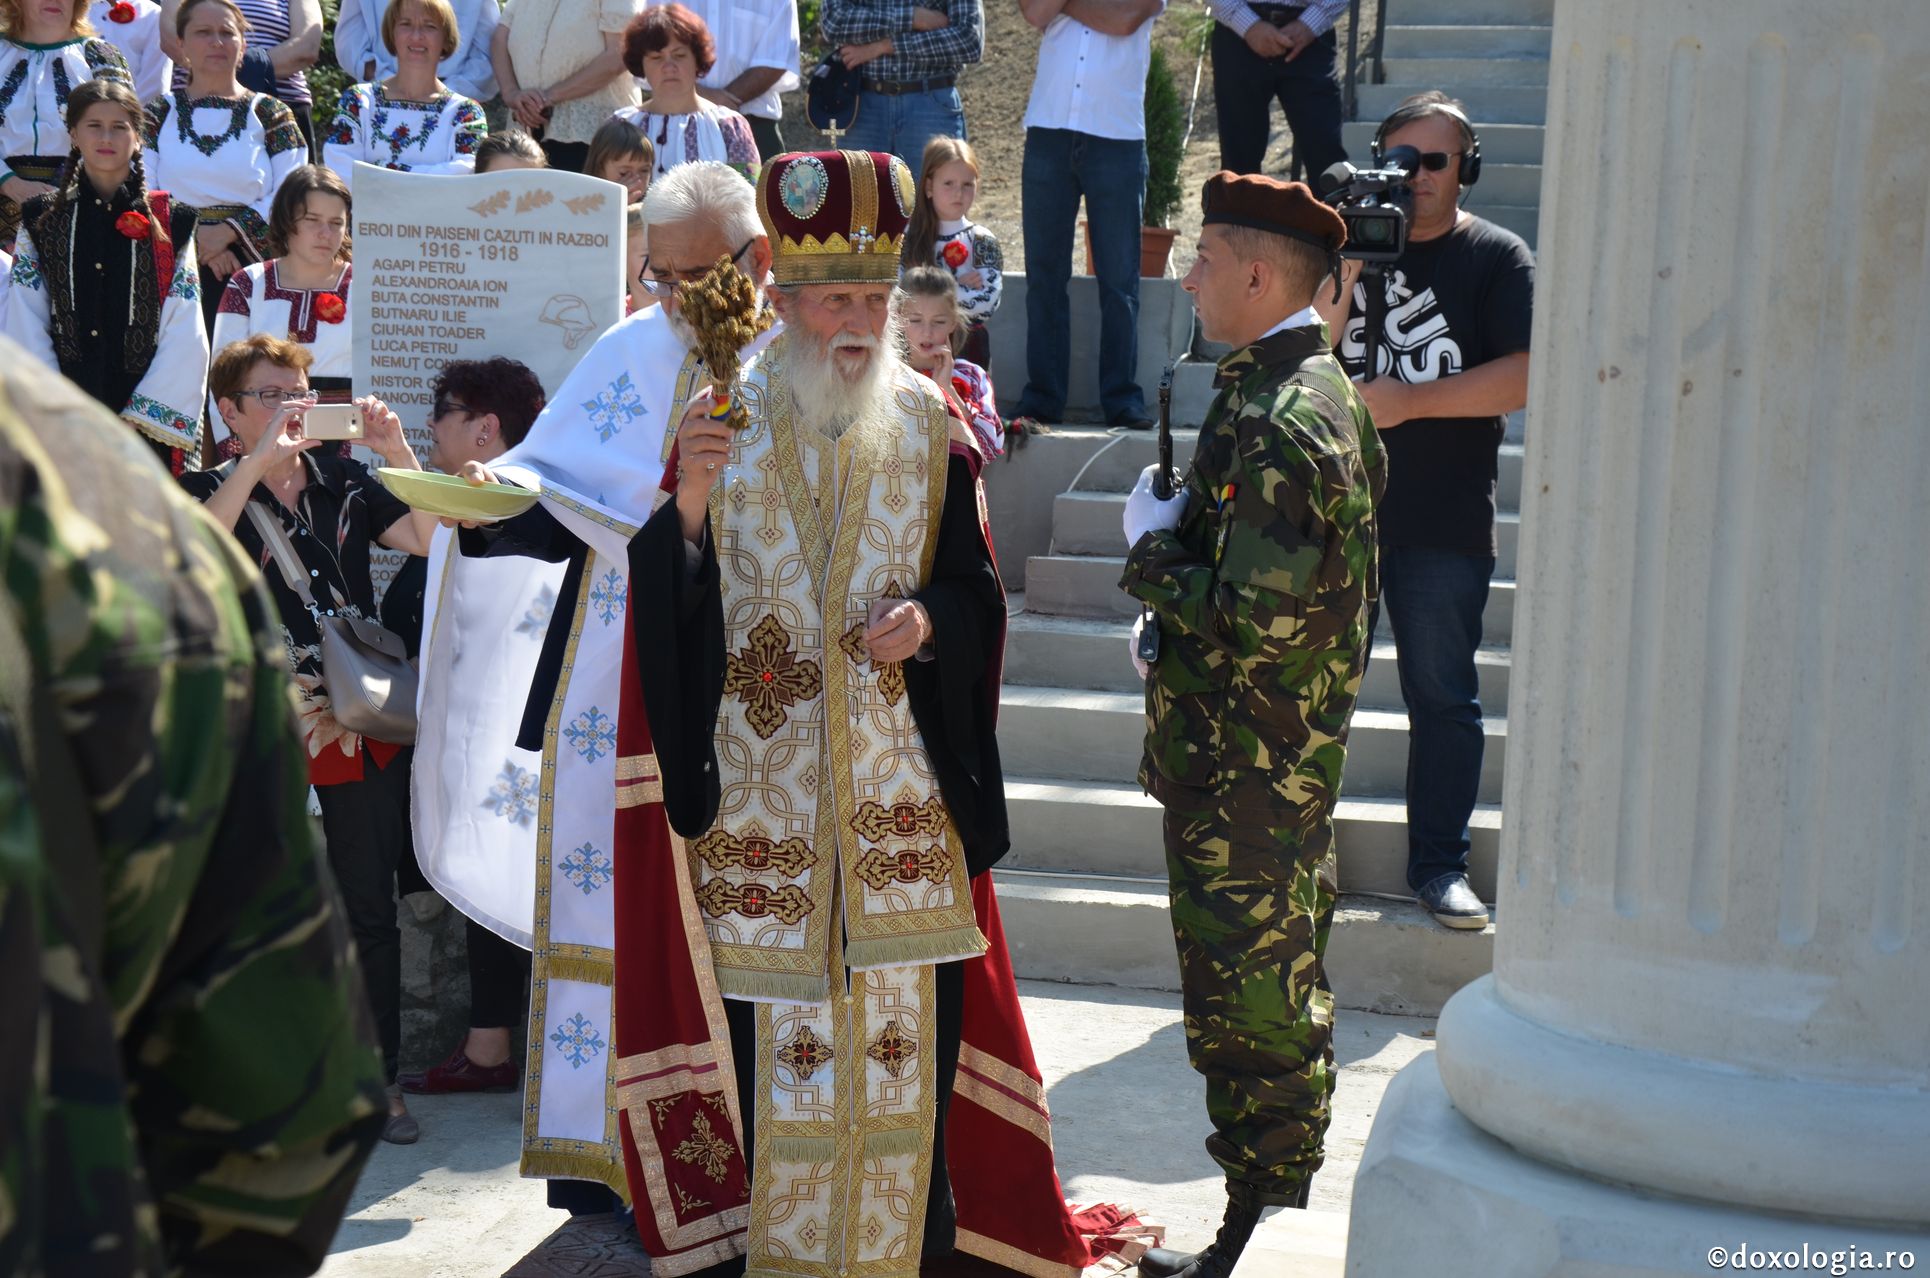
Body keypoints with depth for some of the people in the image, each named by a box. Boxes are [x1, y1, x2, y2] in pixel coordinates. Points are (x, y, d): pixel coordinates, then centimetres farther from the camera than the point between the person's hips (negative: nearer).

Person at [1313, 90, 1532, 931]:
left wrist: (1410, 401, -14)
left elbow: (1530, 376, -12)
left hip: (1445, 522, -2)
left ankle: (1440, 864, 12)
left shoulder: (1497, 258, -1)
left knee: (1443, 697, 3)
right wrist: (1345, 278, -15)